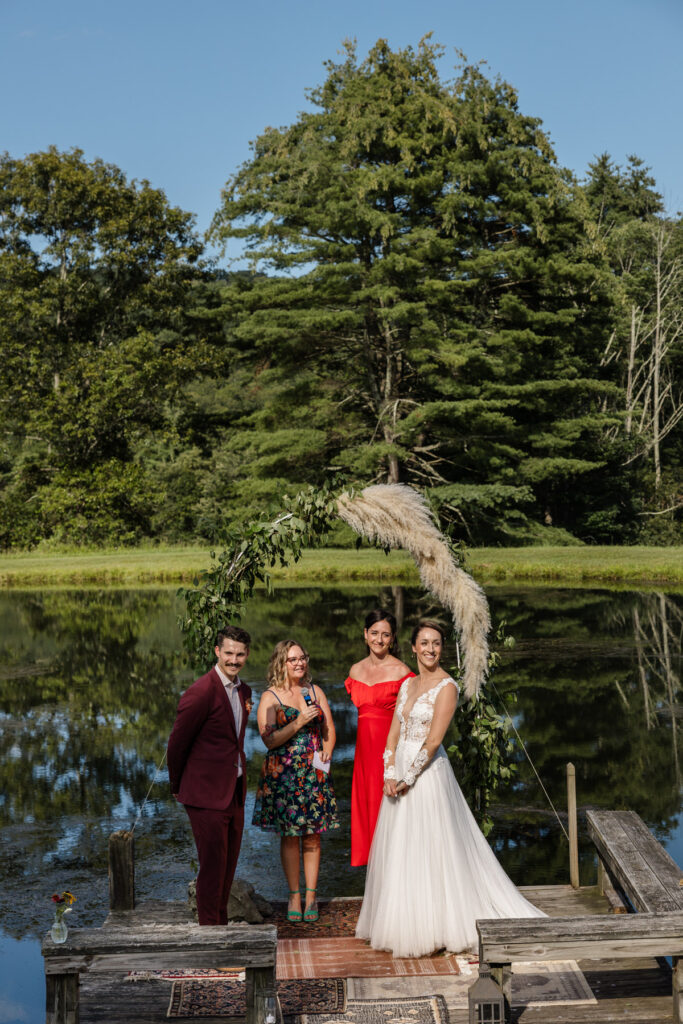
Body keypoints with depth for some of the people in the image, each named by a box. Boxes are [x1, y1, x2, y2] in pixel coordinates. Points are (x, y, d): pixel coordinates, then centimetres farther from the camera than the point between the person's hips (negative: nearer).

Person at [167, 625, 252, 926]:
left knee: (228, 865, 15)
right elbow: (176, 743, -10)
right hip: (207, 794, -8)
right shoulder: (201, 692, -17)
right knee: (213, 865, 0)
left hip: (234, 793, 8)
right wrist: (178, 787, 1)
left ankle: (221, 924, 28)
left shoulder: (243, 691, 8)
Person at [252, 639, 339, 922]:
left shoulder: (315, 692, 10)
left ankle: (311, 894, 12)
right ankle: (294, 895, 13)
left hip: (314, 772, 3)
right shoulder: (270, 697, -2)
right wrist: (300, 722, -18)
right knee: (289, 835, 2)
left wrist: (326, 754, -2)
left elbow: (329, 731, 14)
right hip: (283, 773, -3)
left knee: (313, 834, 4)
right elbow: (270, 740, -10)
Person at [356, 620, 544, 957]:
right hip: (400, 774, 8)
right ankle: (400, 925, 24)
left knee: (429, 850, -3)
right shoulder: (407, 684, 12)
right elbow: (393, 734, 9)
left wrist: (408, 779, -13)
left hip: (428, 774, -7)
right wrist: (390, 774, -4)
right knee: (397, 852, 12)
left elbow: (433, 742, -15)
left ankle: (431, 927, 8)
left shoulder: (446, 686, -10)